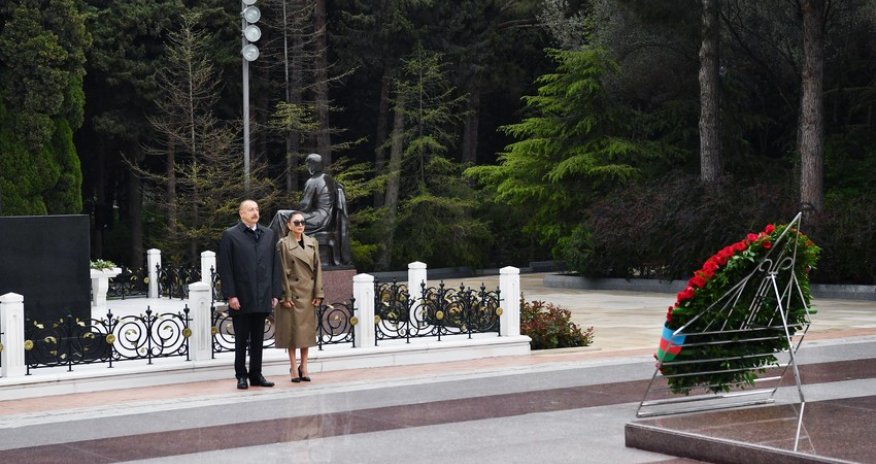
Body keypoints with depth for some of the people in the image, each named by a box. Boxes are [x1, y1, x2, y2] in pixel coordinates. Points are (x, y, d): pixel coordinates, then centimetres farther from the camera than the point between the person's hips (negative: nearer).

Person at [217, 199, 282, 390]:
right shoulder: (230, 235, -1)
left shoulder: (269, 235, 11)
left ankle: (256, 374, 17)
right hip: (241, 299, -4)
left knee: (258, 339, 9)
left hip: (263, 298, 4)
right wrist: (230, 295, -11)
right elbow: (225, 268, -5)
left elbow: (275, 266, 11)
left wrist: (275, 293, 5)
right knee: (241, 340, 4)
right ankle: (241, 376, 12)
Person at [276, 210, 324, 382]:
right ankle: (293, 368, 7)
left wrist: (318, 293, 1)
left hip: (308, 293, 4)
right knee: (292, 329, 1)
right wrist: (285, 296, -11)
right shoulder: (283, 244, -4)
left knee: (307, 329, 7)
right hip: (292, 293, -4)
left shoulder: (312, 243, 8)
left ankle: (304, 367, 14)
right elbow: (282, 272, -7)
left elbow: (318, 268, 8)